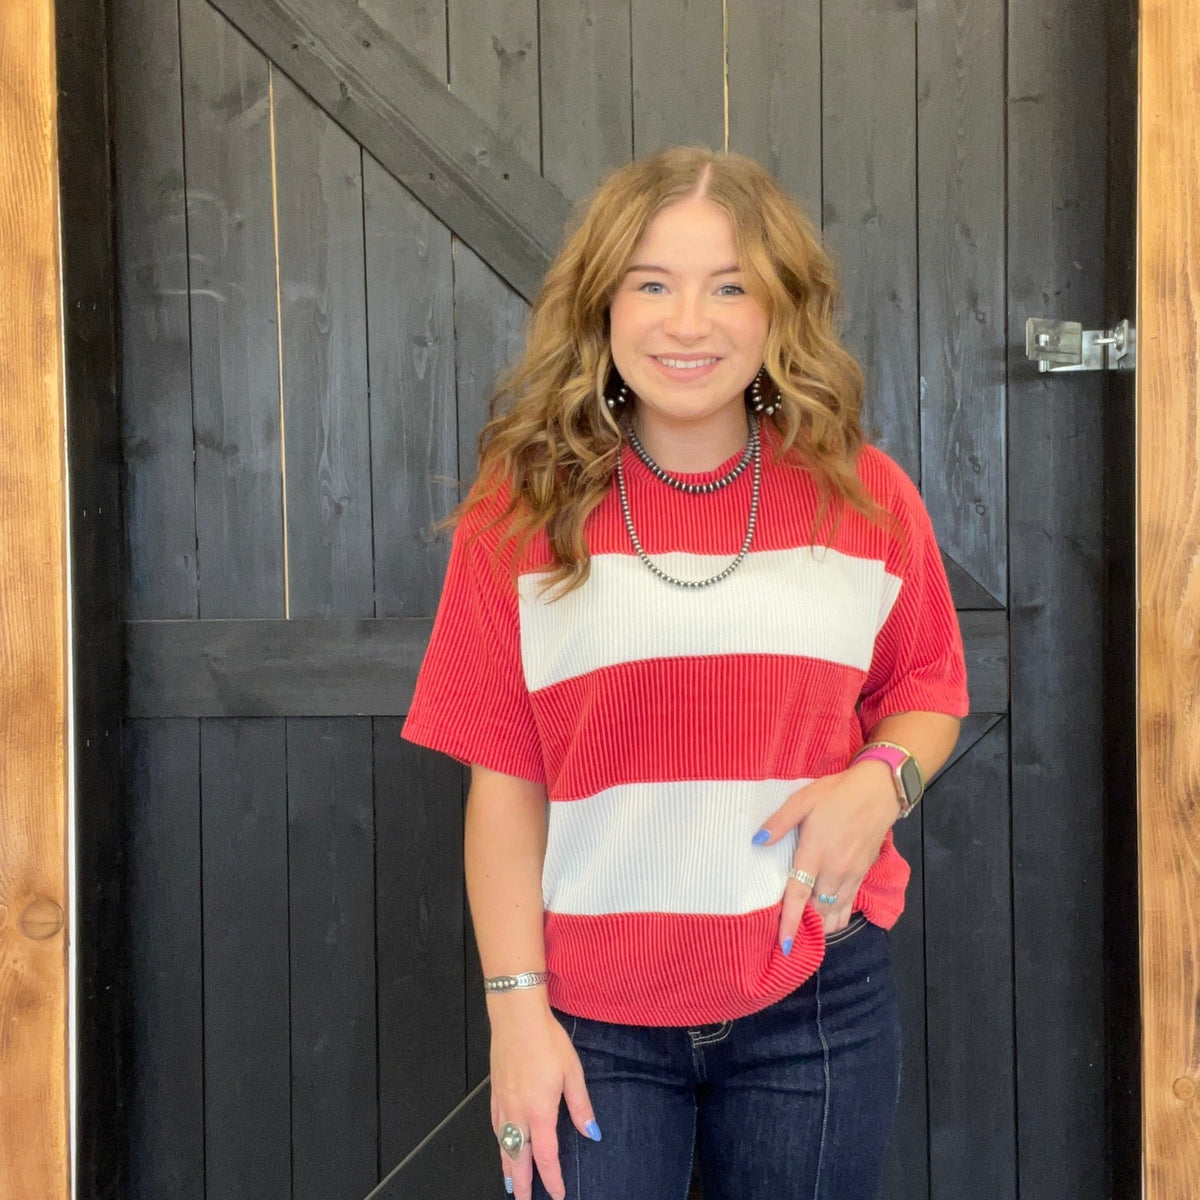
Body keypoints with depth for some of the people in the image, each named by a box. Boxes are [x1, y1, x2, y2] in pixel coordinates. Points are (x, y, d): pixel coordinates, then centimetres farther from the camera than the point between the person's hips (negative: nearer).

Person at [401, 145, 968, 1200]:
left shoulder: (865, 496, 0)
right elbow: (504, 783, -2)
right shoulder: (524, 509, -4)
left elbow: (927, 687, 11)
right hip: (591, 1015, -1)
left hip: (815, 1003, 2)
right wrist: (515, 1007, -5)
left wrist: (881, 779, -11)